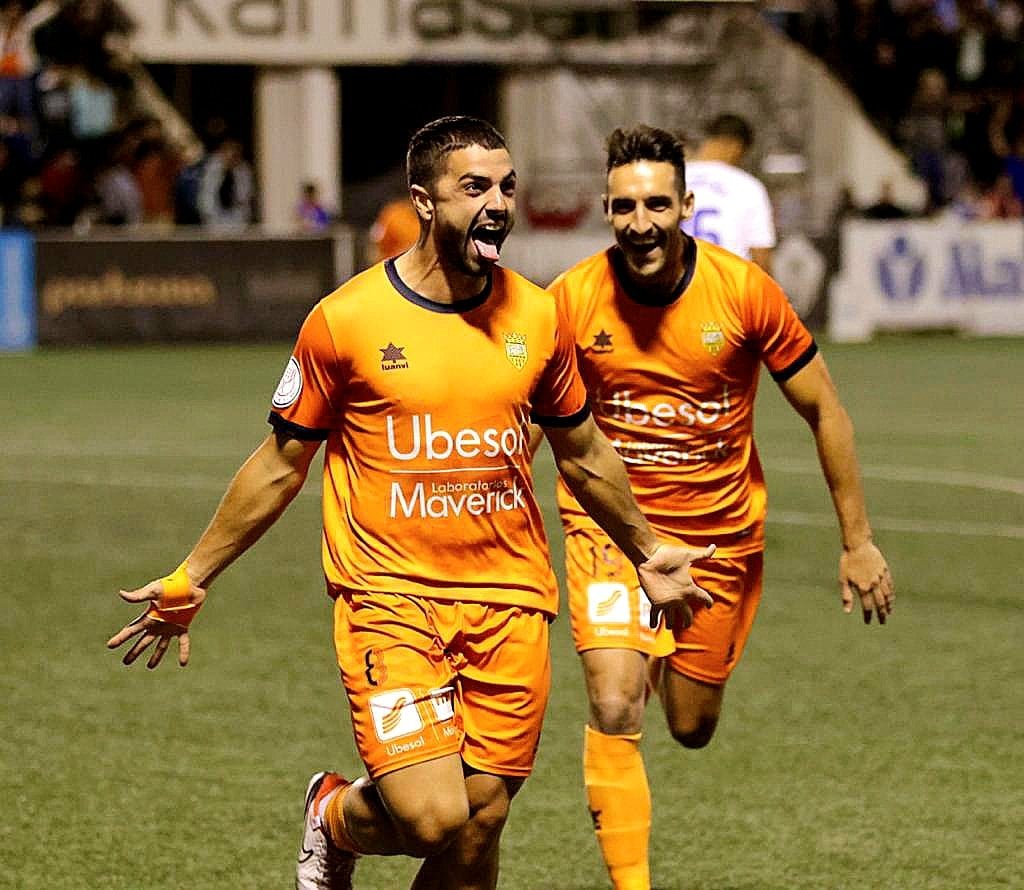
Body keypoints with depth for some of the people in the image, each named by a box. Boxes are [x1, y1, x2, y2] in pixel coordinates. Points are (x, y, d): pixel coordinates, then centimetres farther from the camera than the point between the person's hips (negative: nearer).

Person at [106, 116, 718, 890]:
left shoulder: (537, 318, 4)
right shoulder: (345, 320, -6)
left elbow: (584, 454, 21)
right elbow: (281, 465, 6)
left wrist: (646, 552, 30)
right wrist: (190, 580, 8)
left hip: (510, 601, 4)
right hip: (390, 598, -4)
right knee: (434, 818, -16)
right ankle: (335, 818, 19)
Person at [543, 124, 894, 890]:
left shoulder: (744, 289, -14)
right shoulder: (571, 299, -14)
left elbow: (823, 408, -3)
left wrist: (858, 539, -1)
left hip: (721, 532, 1)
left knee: (692, 729, 13)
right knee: (614, 708, -22)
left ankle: (671, 663, 50)